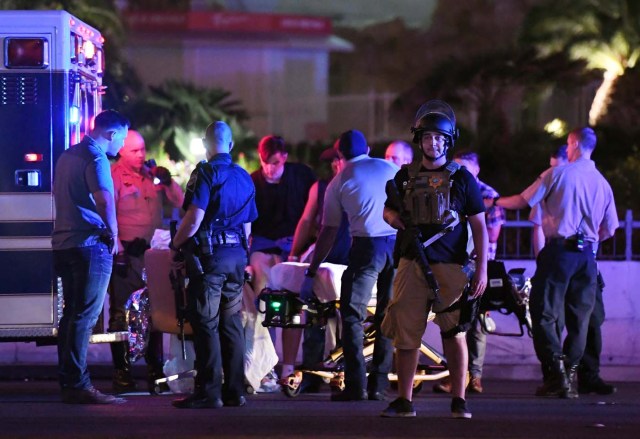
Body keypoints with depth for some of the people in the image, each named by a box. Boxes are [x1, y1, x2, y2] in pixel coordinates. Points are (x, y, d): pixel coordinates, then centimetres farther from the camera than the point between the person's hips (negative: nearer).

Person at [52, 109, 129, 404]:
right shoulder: (96, 158, -12)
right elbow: (104, 198, -27)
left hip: (64, 244, 9)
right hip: (90, 244, -9)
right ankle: (78, 386, -10)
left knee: (72, 314, 13)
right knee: (85, 317, -8)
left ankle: (68, 381, 15)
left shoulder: (67, 156, 18)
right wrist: (113, 233, -12)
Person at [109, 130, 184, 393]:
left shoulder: (152, 175, 13)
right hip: (126, 253, -6)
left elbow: (179, 204, 14)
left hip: (153, 252, 6)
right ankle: (122, 371, 2)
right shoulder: (113, 177, -5)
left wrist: (168, 182, -3)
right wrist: (118, 251, -16)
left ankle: (155, 371, 16)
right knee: (122, 312, -2)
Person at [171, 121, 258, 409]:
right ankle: (234, 391, 11)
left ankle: (209, 392, -7)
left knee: (206, 324, -5)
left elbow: (194, 218, -18)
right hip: (237, 256, 7)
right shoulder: (244, 177, 14)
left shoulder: (205, 174, -10)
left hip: (209, 255, -7)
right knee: (231, 324, 10)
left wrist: (176, 244, -5)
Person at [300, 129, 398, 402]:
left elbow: (328, 233, 11)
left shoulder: (339, 182, 11)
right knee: (387, 318, 10)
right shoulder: (390, 169, 18)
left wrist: (311, 274, 15)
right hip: (398, 244, 3)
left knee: (352, 316, 1)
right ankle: (379, 384, 9)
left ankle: (356, 385, -8)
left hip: (367, 246, -3)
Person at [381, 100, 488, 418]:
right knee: (405, 334, 0)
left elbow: (479, 225, 3)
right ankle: (404, 401, 5)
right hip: (411, 264, 2)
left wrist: (482, 269, -4)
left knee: (454, 333, 0)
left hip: (450, 267, -2)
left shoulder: (462, 178, 4)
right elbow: (388, 210, 24)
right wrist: (392, 217, -2)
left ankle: (458, 401, 5)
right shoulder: (405, 177, 11)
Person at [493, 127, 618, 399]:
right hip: (586, 256, 4)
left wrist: (495, 202, 19)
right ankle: (571, 375, 7)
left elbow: (524, 201, 2)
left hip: (559, 251, -4)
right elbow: (609, 229, 12)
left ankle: (555, 370, -13)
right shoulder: (603, 183, 10)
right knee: (578, 317, 9)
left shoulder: (557, 174, -3)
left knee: (544, 312, -1)